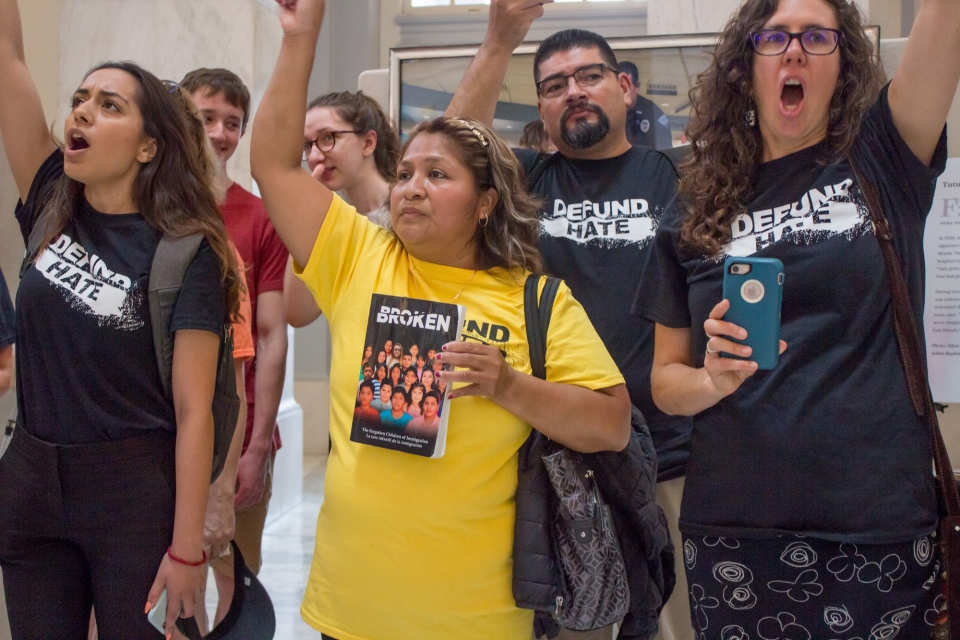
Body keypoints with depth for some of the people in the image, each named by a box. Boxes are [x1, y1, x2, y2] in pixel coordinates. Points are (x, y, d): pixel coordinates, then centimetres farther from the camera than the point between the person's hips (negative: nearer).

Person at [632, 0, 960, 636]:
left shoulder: (881, 161, 4)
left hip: (882, 526, -1)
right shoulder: (693, 217, 6)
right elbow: (666, 379, 9)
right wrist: (715, 379, -11)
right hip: (732, 528, 1)